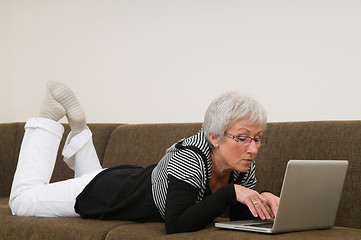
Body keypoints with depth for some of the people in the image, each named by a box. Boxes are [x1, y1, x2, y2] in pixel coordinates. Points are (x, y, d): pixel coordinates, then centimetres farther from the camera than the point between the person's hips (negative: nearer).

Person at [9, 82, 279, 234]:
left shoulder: (245, 167, -21)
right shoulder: (189, 158, -42)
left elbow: (241, 217, -12)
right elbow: (177, 225, -48)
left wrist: (261, 201, -33)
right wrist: (230, 193, -50)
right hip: (109, 189, -6)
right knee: (22, 199, 13)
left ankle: (79, 132, 43)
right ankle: (48, 119, 24)